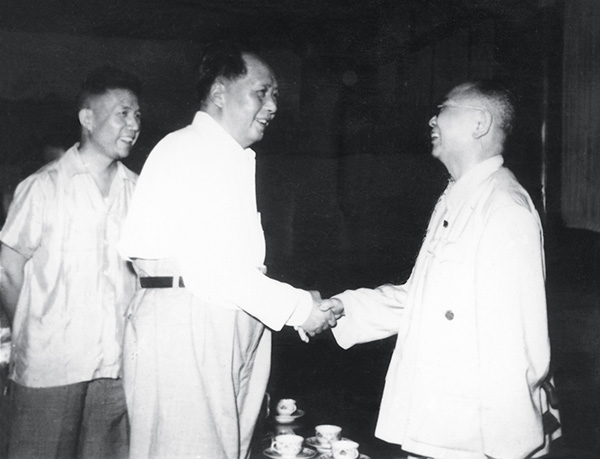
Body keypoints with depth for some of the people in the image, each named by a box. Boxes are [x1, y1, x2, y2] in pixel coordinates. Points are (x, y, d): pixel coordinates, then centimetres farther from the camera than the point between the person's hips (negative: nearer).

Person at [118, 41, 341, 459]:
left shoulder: (237, 159, 23)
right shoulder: (186, 150, -6)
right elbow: (207, 262, -18)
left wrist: (298, 306, 8)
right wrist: (295, 307, -15)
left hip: (235, 325, 9)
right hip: (185, 322, -9)